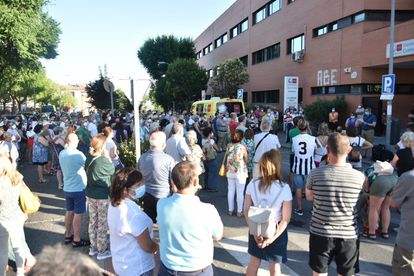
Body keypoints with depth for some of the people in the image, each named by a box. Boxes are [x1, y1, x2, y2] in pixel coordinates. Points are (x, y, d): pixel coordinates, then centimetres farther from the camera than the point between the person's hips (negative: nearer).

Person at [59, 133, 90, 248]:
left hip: (67, 188, 7)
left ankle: (68, 235, 31)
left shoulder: (61, 154, 0)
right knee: (78, 214, 3)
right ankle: (76, 240, 11)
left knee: (69, 212, 19)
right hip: (79, 188, -7)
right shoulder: (78, 154, -20)